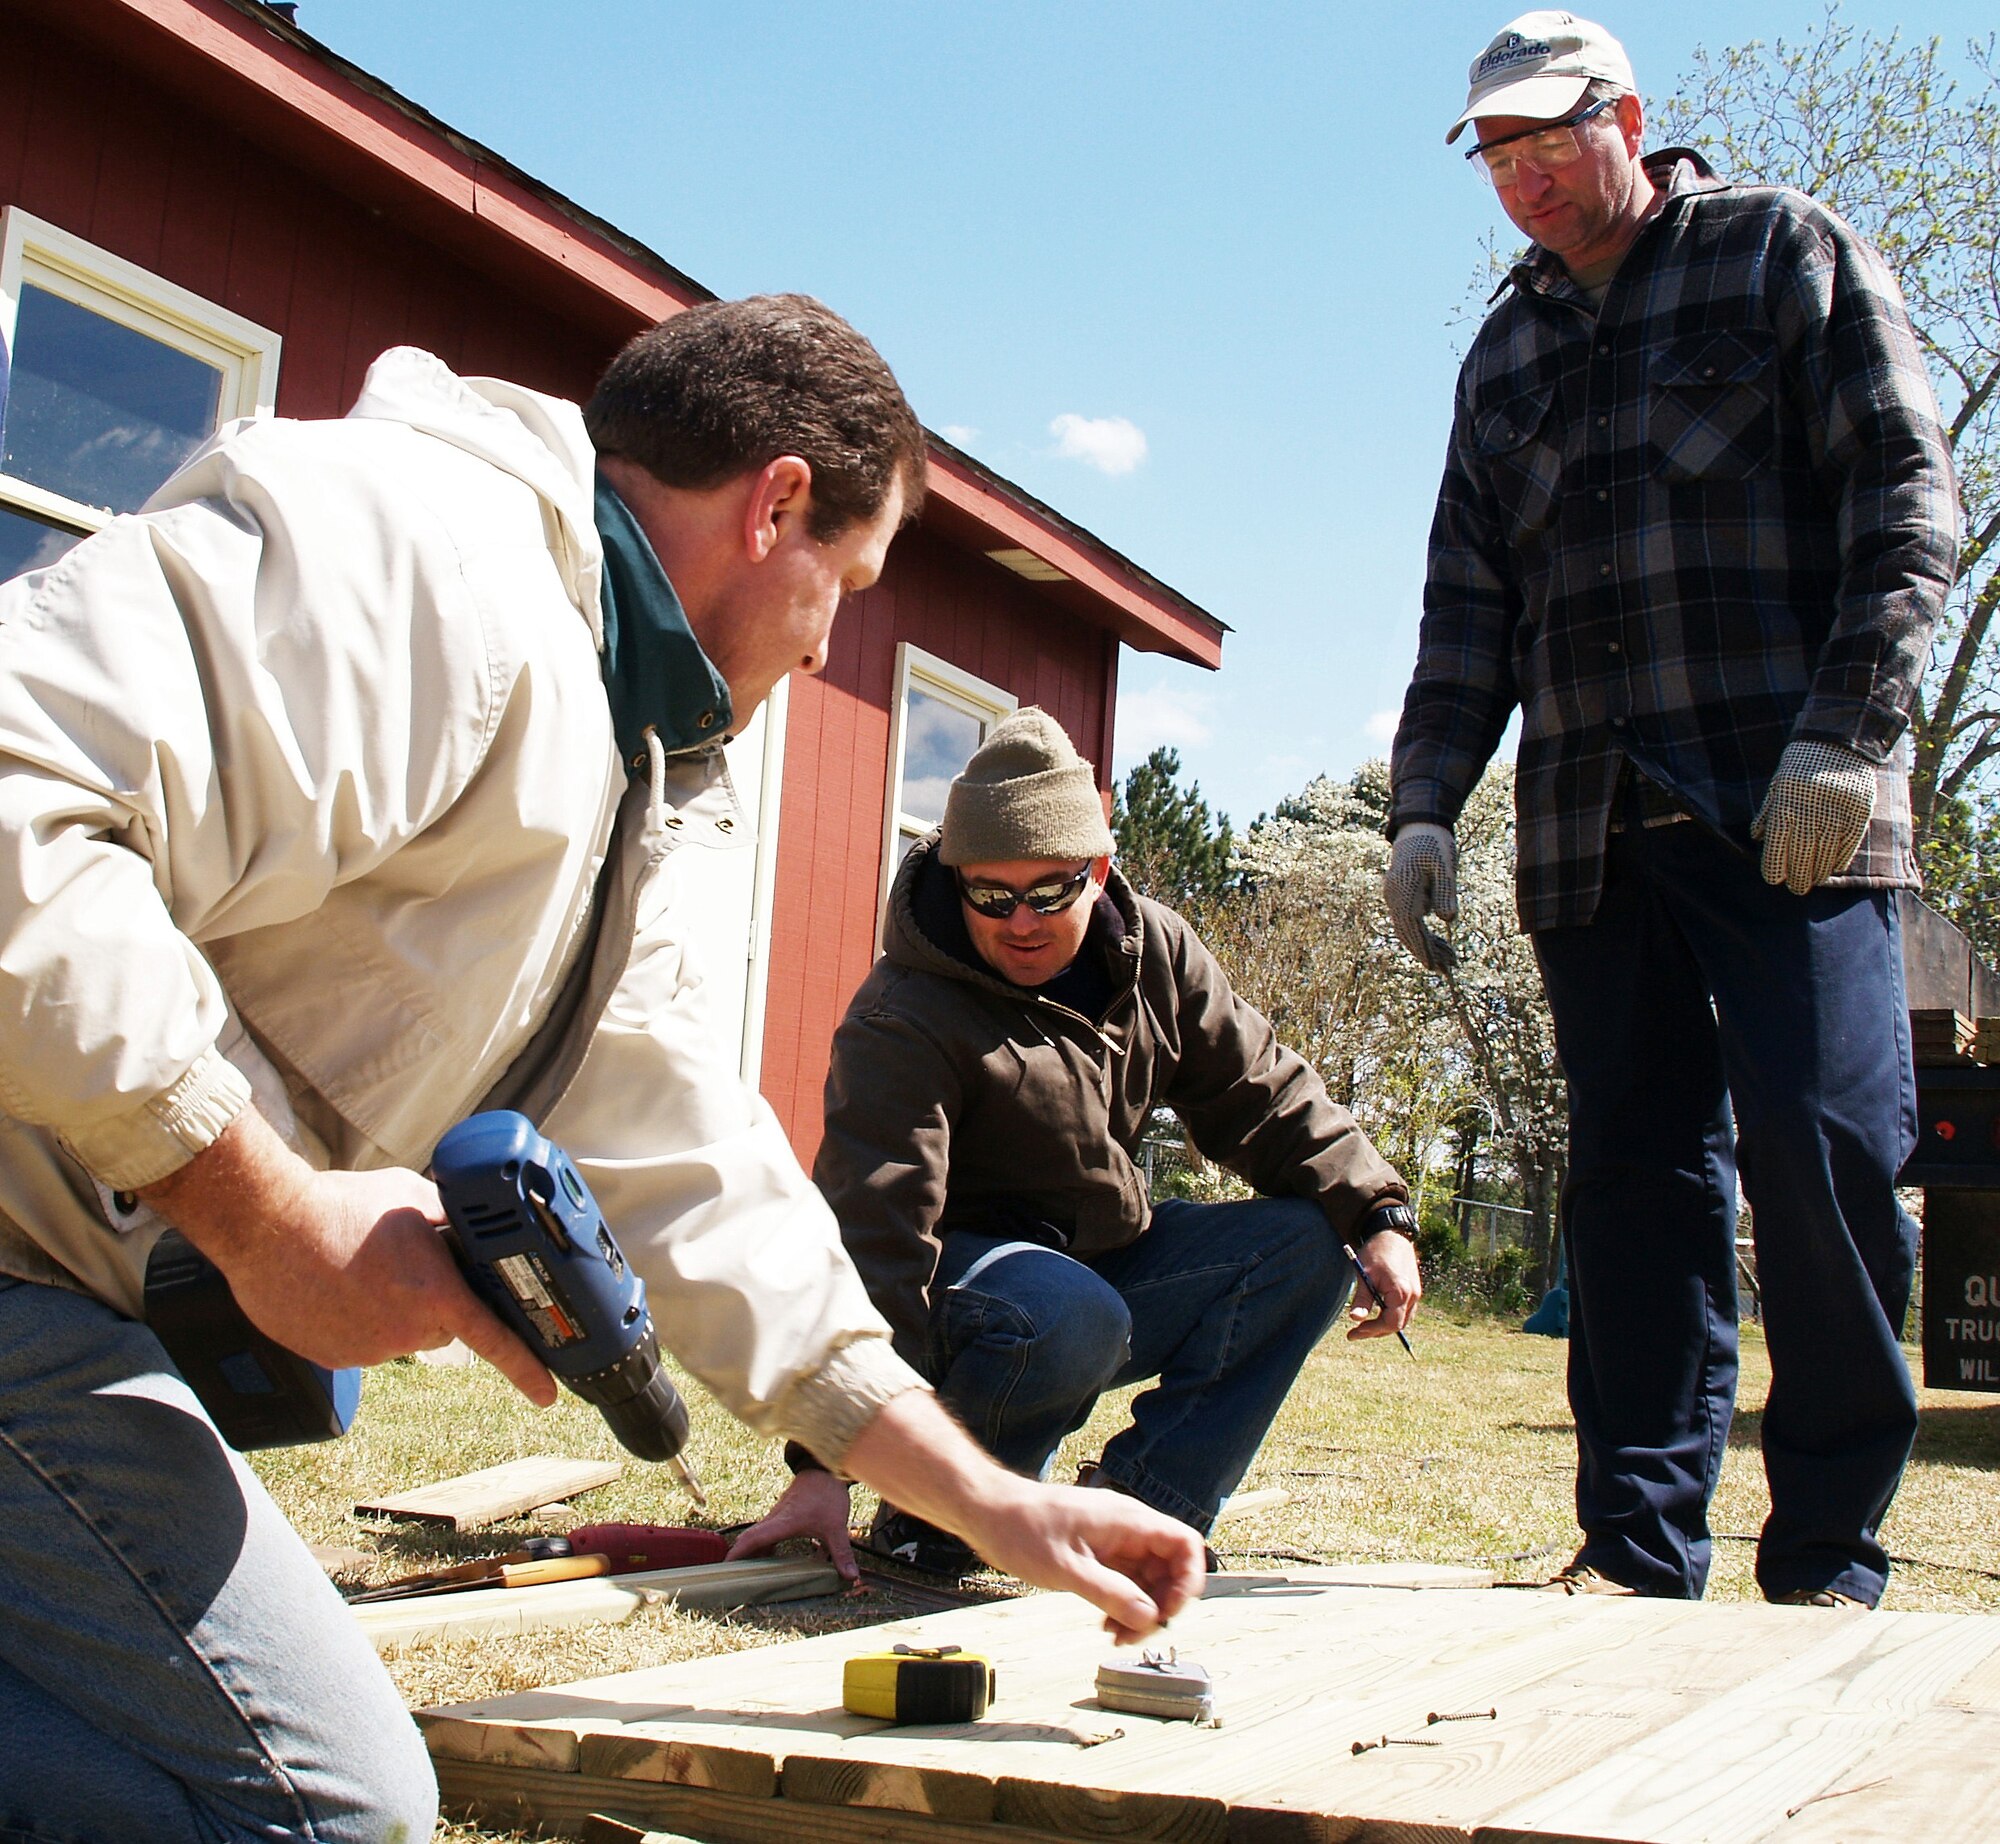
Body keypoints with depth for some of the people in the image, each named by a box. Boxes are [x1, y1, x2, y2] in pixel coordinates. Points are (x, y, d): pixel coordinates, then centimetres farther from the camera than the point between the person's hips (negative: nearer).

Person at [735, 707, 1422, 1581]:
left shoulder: (1154, 951, -3)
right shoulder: (902, 1023, -24)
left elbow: (1262, 1093, 5)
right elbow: (868, 1234, -32)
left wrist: (1377, 1215, -9)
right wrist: (825, 1461, -38)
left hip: (1107, 1261, 7)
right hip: (956, 1291, -7)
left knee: (1304, 1244, -10)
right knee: (1072, 1316, -39)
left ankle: (1138, 1508, -12)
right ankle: (935, 1515, -12)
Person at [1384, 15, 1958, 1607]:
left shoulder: (1789, 254, 9)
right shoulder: (1505, 355, 22)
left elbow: (1906, 501, -1)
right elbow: (1466, 606, 20)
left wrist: (1847, 729, -13)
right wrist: (1425, 804, 8)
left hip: (1787, 813, -4)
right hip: (1591, 829, 4)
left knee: (1823, 1148, -10)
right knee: (1637, 1174, 2)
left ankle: (1829, 1561, 3)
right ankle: (1640, 1547, 7)